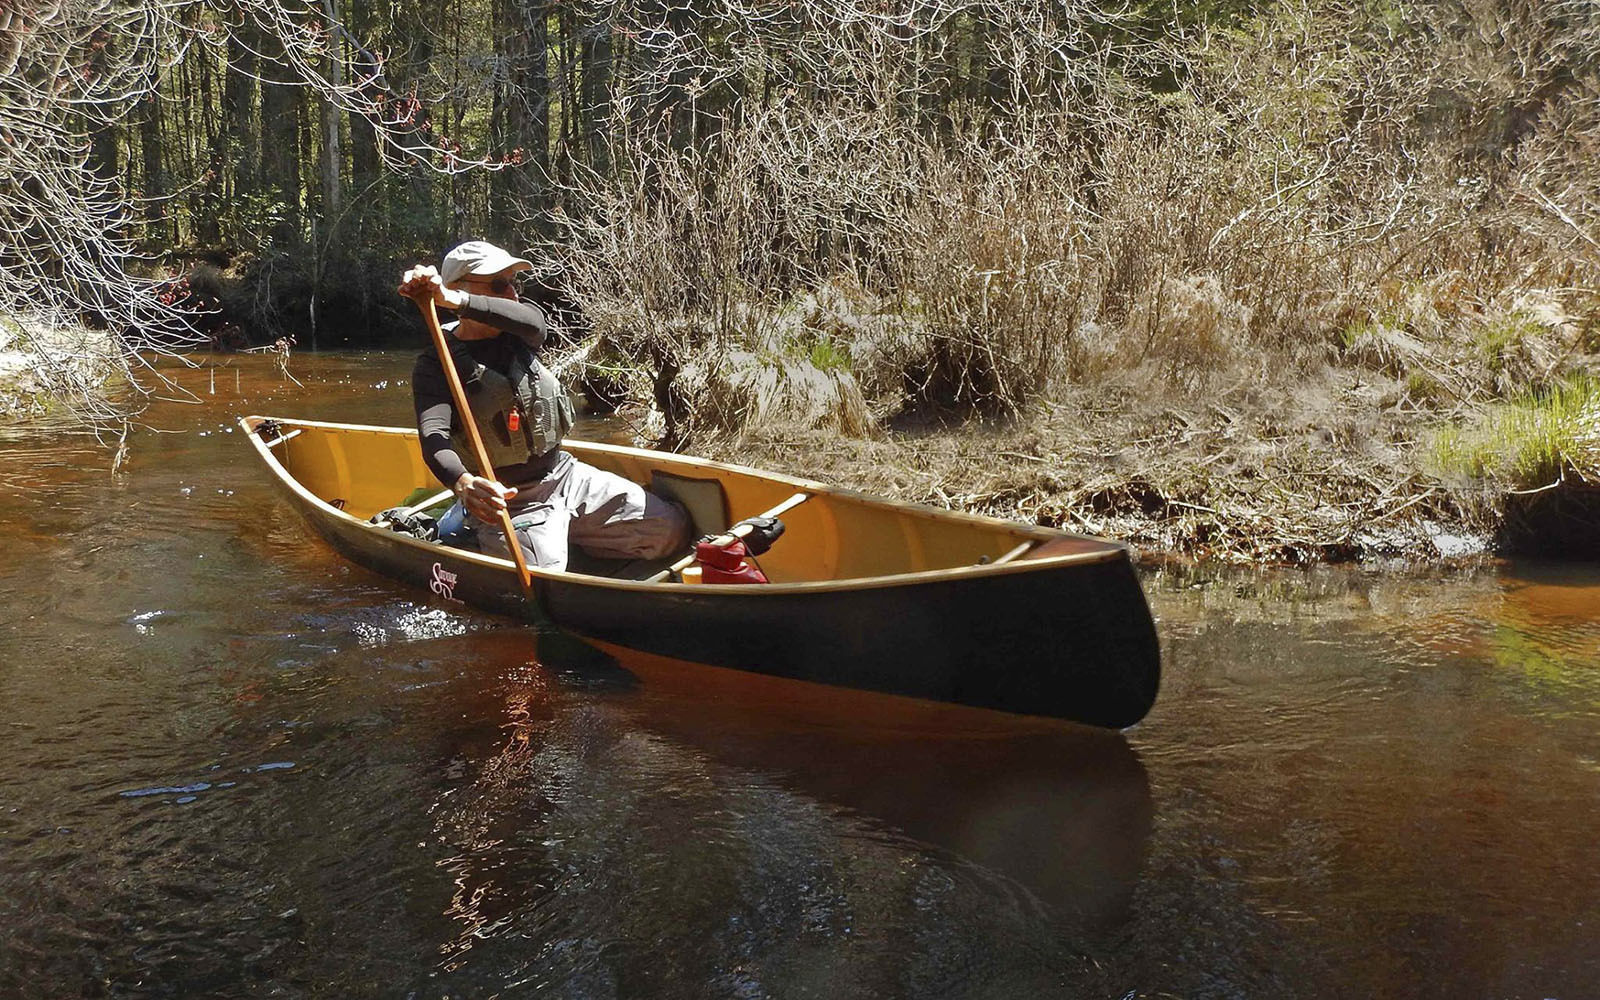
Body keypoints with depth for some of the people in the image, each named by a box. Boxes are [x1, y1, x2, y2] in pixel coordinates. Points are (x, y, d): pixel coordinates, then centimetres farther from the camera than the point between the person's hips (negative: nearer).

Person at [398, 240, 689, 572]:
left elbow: (534, 323, -25)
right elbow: (433, 437, -29)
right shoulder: (437, 364, -12)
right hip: (510, 502, -5)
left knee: (671, 528, 0)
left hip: (567, 475, 5)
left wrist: (455, 300, -41)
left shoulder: (516, 336, 2)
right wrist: (463, 483, -53)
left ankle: (564, 536, 14)